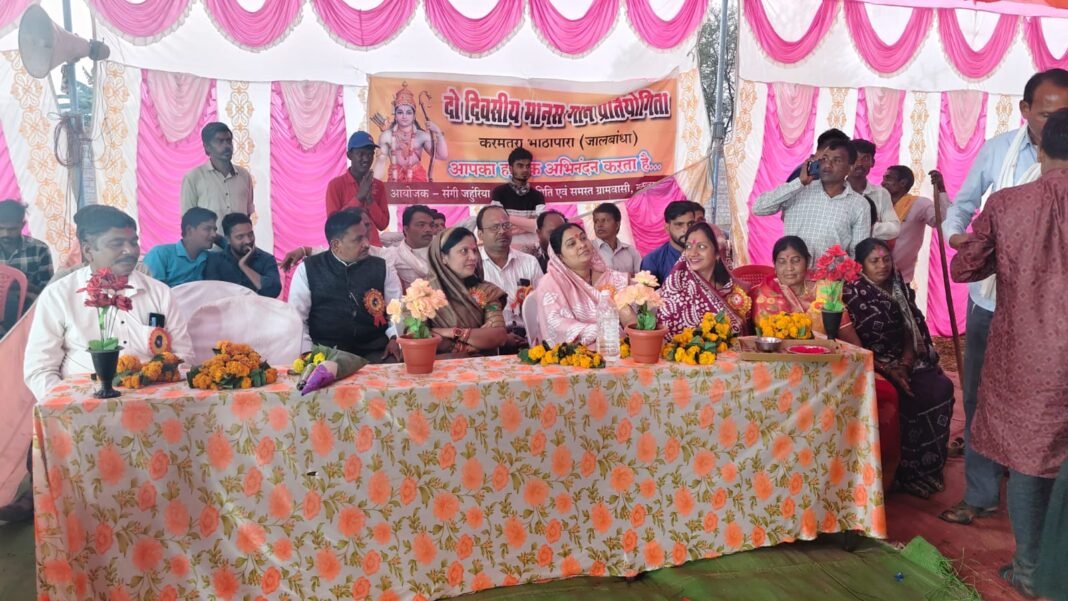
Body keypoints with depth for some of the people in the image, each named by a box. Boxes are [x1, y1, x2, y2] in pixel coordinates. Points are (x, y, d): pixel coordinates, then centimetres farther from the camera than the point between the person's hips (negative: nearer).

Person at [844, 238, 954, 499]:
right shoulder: (853, 293, -8)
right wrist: (888, 372, -21)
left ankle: (930, 465, -3)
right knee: (919, 396, -25)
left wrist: (905, 363, -9)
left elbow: (914, 329, 9)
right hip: (873, 368, -6)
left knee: (942, 387, -17)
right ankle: (909, 471, -9)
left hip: (904, 363, 6)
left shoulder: (900, 289, 10)